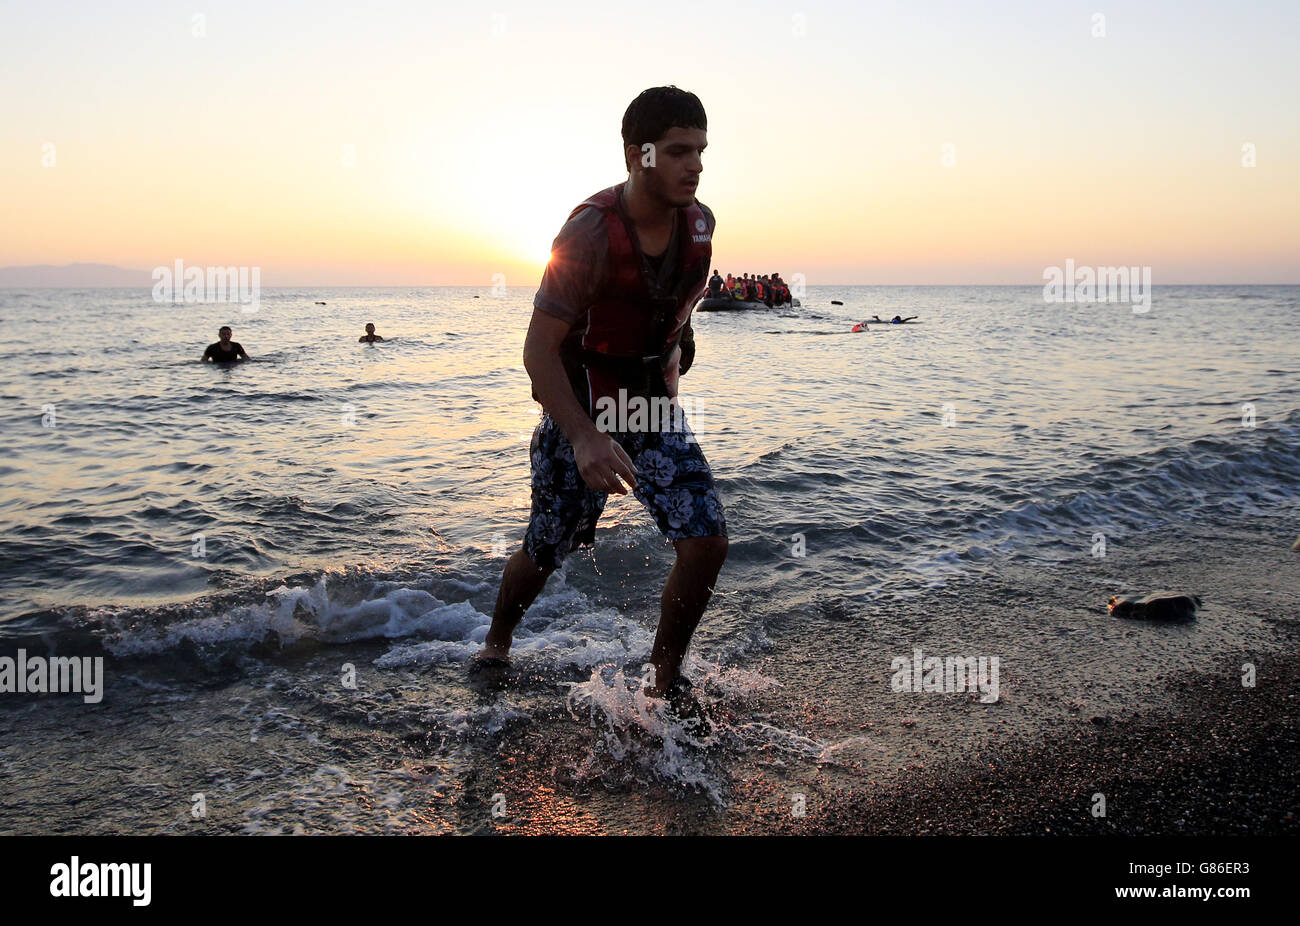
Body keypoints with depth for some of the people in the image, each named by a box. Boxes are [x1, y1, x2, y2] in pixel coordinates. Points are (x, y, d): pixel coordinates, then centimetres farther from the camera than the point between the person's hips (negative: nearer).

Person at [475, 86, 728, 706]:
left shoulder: (699, 223, -6)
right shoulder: (591, 231, -25)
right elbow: (539, 350, -26)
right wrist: (585, 440, -37)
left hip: (654, 406, 5)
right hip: (579, 412, -4)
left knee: (707, 542, -9)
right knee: (546, 551, 10)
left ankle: (664, 679, 12)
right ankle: (496, 643, 42)